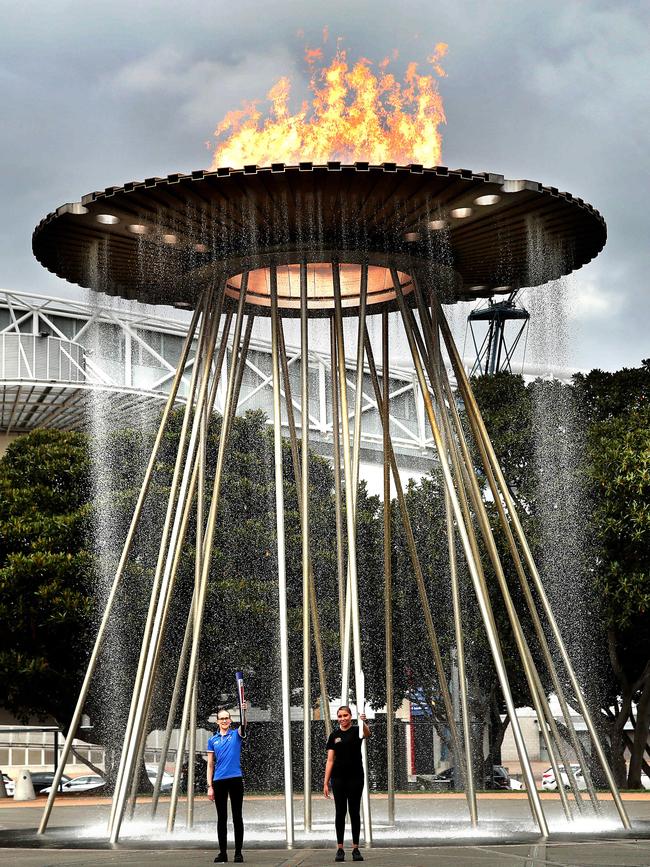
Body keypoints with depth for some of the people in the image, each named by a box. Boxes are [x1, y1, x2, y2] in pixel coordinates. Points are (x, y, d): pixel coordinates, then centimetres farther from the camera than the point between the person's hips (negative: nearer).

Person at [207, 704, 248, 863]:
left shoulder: (236, 734, 4)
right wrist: (210, 786, 1)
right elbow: (210, 765, 9)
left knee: (237, 817, 0)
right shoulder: (213, 740, 9)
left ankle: (238, 852, 5)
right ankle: (223, 852, 10)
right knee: (221, 818, 5)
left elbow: (243, 725, -19)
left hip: (236, 779, -2)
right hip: (219, 781, 2)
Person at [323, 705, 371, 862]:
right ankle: (340, 849, 8)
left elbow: (367, 733, -28)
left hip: (355, 778, -2)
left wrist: (363, 722, -51)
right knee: (340, 812, 3)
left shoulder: (357, 731, -2)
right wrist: (326, 783, -2)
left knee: (354, 812, 2)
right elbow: (330, 760, 5)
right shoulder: (334, 735, 6)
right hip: (338, 778, 2)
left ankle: (356, 849, 7)